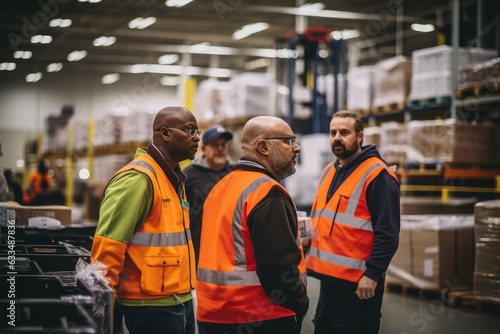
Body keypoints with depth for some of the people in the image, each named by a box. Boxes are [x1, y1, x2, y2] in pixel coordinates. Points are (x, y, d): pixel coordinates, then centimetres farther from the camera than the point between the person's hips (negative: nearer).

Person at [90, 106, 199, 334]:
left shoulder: (173, 178, 14)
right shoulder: (139, 178, -16)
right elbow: (107, 246, -21)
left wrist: (183, 295, 17)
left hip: (179, 301, 9)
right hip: (153, 306, -9)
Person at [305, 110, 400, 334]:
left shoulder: (377, 175, -13)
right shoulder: (329, 172, 14)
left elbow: (387, 234, -17)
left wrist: (372, 274, -21)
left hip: (358, 283, -9)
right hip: (329, 278, 9)